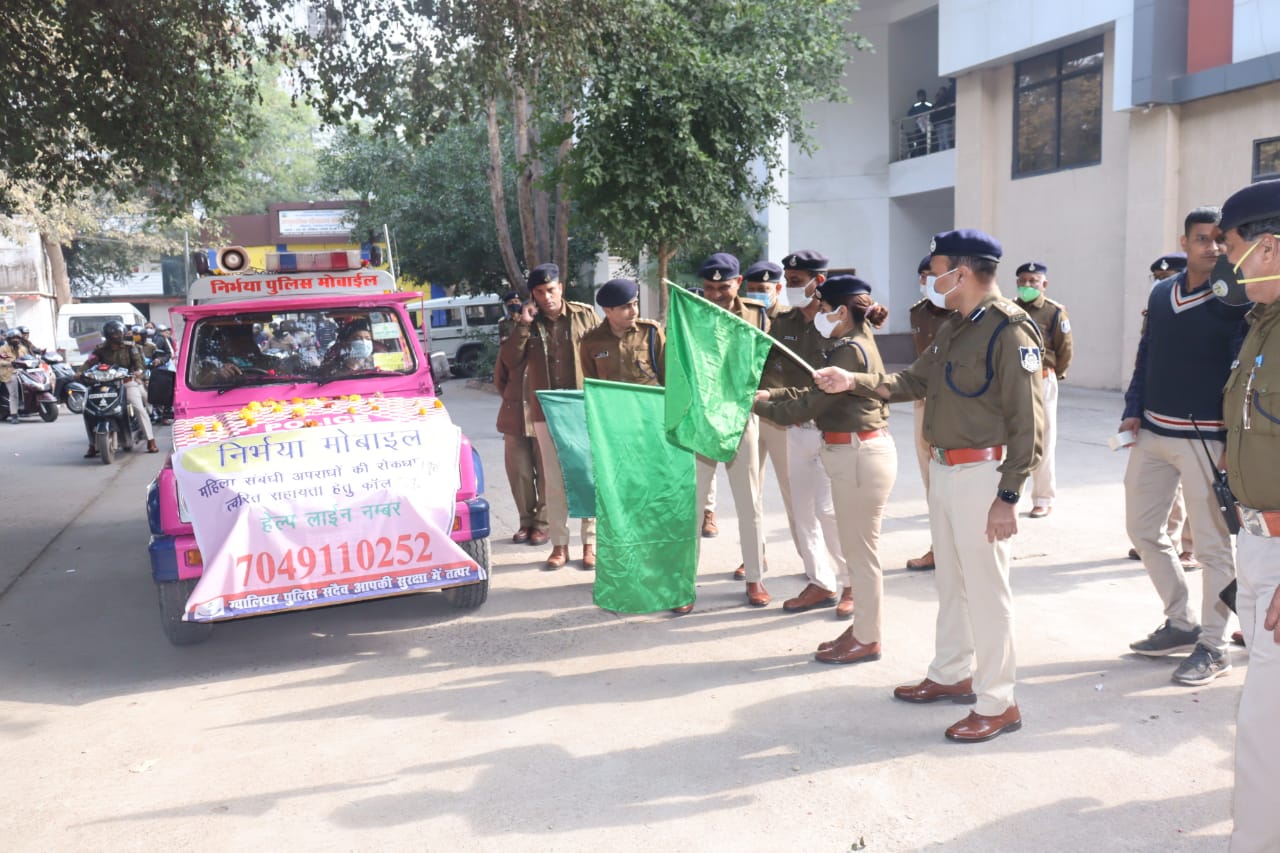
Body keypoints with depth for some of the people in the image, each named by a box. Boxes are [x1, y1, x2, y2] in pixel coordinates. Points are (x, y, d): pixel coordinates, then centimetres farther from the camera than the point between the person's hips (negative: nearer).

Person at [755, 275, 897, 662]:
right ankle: (862, 627, 29)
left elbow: (810, 403, -19)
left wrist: (759, 405, -9)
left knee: (860, 550, 1)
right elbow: (815, 391, 15)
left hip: (861, 455, -10)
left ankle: (866, 640, 13)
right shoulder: (853, 344, 14)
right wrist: (770, 394, 8)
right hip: (853, 453, 10)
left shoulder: (851, 351, -18)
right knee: (856, 548, 17)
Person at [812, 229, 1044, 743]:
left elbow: (1028, 423, -18)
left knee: (985, 589, -1)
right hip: (943, 470, 9)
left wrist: (1008, 497, -20)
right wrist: (853, 382, 8)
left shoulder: (1010, 331, -16)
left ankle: (998, 704, 12)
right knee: (950, 582, 19)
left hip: (980, 474, -9)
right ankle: (952, 675, 35)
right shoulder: (954, 328, 12)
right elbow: (914, 381, 19)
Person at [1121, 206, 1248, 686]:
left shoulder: (1237, 302, -8)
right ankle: (1182, 623, 30)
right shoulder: (1161, 294, 9)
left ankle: (1213, 646, 16)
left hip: (1205, 439, -6)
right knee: (1142, 529, 14)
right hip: (1151, 433, 7)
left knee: (1213, 546, 2)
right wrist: (1133, 410, 4)